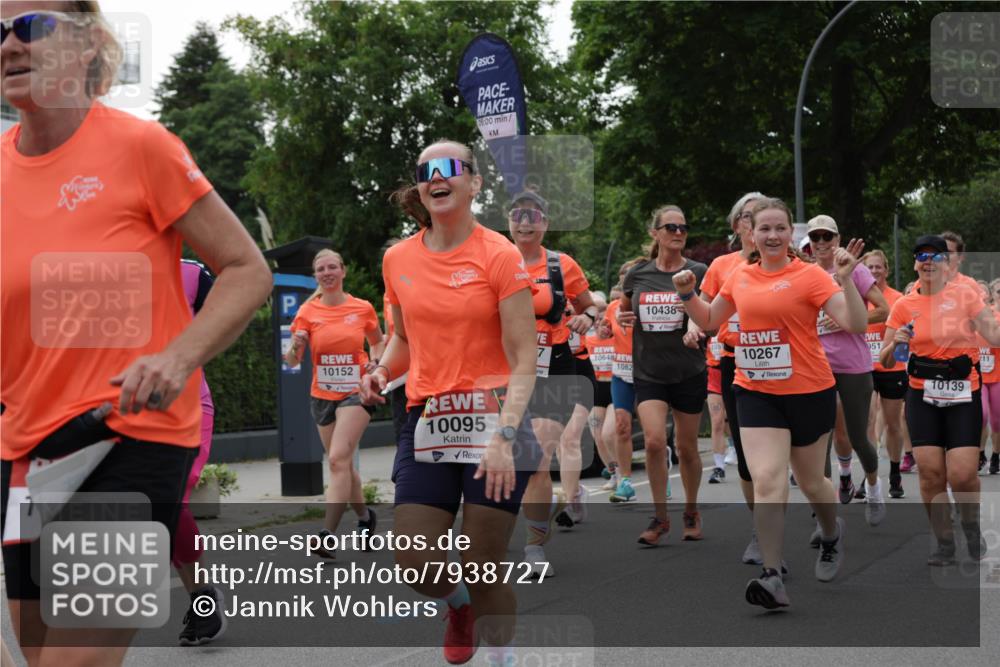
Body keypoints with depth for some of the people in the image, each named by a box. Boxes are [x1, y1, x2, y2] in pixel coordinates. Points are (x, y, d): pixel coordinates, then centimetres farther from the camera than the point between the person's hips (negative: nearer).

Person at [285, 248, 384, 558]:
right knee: (343, 463, 11)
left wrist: (375, 362, -5)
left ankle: (326, 535, -20)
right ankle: (365, 515, 35)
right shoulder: (307, 312, -1)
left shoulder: (363, 308, -2)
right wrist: (295, 347, -26)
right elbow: (292, 362, -3)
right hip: (322, 395, 3)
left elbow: (377, 342, 16)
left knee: (338, 460, -16)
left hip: (356, 392, -3)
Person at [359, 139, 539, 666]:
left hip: (493, 419, -4)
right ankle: (458, 604, 33)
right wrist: (381, 372, 1)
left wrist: (504, 435, -22)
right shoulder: (398, 260, 7)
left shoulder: (499, 255, -7)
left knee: (485, 572, -2)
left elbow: (522, 359, -10)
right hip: (426, 421, 4)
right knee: (416, 563, -2)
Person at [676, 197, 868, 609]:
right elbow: (708, 321, 21)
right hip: (756, 393, 2)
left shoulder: (809, 275, -9)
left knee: (810, 482, 14)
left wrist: (846, 279, -28)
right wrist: (687, 294, 4)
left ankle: (832, 535, 47)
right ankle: (773, 578, -14)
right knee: (766, 482, -14)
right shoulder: (740, 278, 5)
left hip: (810, 393, -2)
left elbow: (856, 325, -16)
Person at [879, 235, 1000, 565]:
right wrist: (895, 343, -12)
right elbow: (885, 362, 7)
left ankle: (971, 525, 19)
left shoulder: (965, 294, -2)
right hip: (923, 395, 2)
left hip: (963, 393, -2)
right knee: (930, 472, -4)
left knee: (962, 474, -12)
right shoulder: (904, 306, 4)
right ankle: (944, 543, 13)